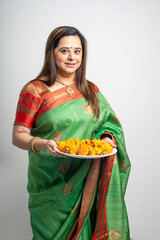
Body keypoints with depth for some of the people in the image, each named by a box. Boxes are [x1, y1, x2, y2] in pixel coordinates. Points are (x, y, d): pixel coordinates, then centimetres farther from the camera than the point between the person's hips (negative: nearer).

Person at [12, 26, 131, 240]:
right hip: (52, 186, -3)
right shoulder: (35, 90, -4)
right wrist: (42, 144, -25)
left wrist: (107, 139, -9)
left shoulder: (91, 90, 9)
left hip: (87, 182, 4)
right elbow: (18, 136, -6)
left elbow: (109, 124, 13)